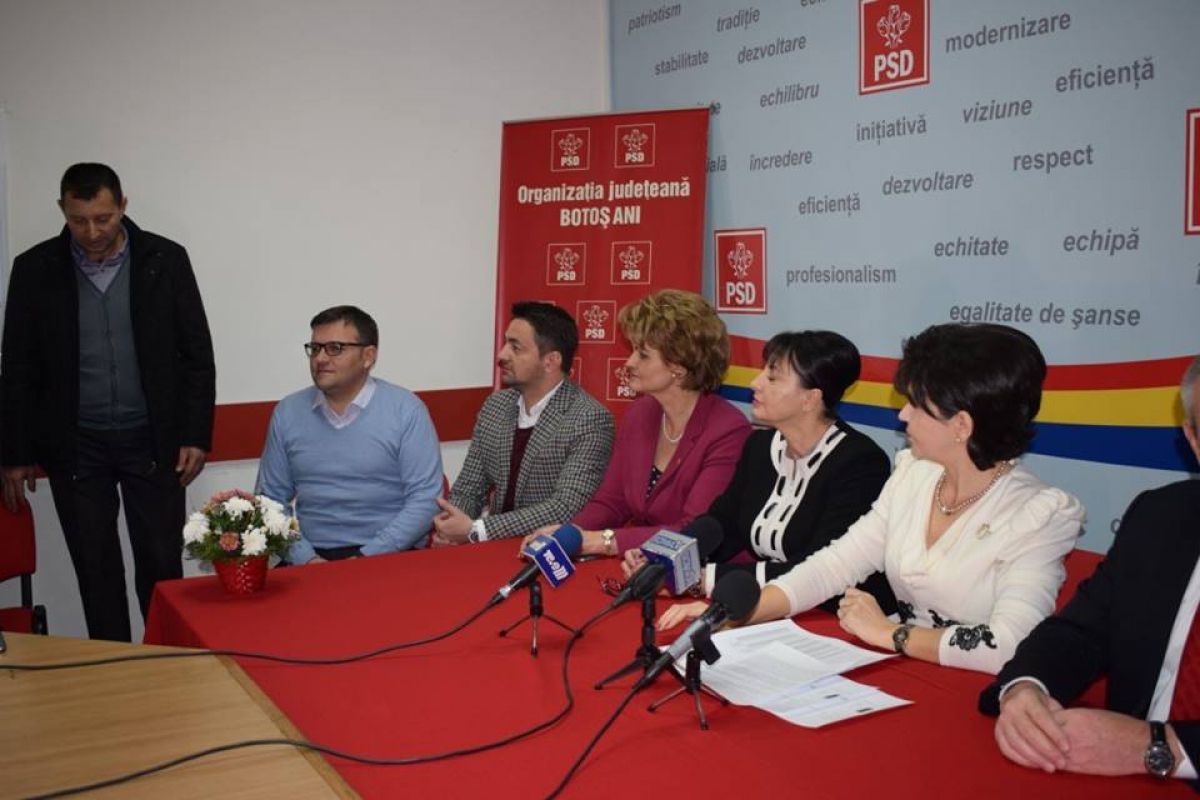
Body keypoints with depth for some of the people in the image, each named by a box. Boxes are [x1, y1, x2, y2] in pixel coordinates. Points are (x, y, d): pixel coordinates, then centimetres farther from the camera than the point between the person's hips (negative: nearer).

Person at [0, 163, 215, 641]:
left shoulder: (165, 260, -3)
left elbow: (197, 354, 0)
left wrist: (196, 435, -4)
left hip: (153, 442, -1)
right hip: (76, 448, 1)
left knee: (161, 567, 4)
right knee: (96, 573, 9)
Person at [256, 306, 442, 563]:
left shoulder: (406, 409, 0)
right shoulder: (287, 412, 10)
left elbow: (425, 498, -5)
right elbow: (270, 500, 11)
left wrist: (366, 557, -13)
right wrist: (306, 558, -5)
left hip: (390, 556, -2)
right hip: (314, 556, 2)